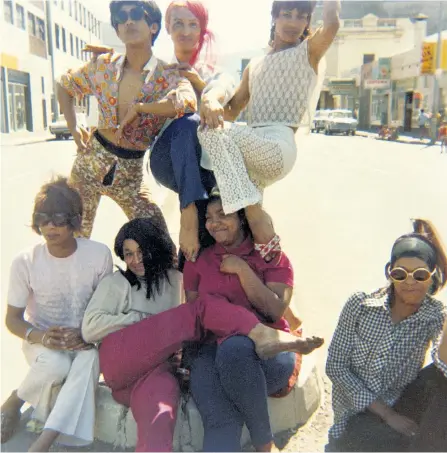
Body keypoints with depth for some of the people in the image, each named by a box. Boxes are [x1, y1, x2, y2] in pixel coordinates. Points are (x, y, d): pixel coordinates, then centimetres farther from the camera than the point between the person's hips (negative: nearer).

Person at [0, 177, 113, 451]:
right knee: (57, 364, -33)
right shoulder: (25, 262, -13)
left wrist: (87, 334, -23)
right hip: (42, 340, 0)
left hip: (83, 340, 0)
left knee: (90, 360, -34)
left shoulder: (99, 254, -13)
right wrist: (38, 336, -25)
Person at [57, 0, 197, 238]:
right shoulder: (104, 65, -2)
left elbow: (187, 100, -36)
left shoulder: (167, 77, -12)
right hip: (90, 160, 2)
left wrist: (137, 107, -28)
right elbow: (64, 86, 15)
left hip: (130, 170, -2)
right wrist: (74, 128, 3)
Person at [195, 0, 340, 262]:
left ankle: (262, 231, -33)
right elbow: (230, 112, 25)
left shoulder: (309, 51, 12)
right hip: (253, 151, 7)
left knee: (213, 130, -29)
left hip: (280, 147, -7)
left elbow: (332, 24, -12)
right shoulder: (254, 67, 27)